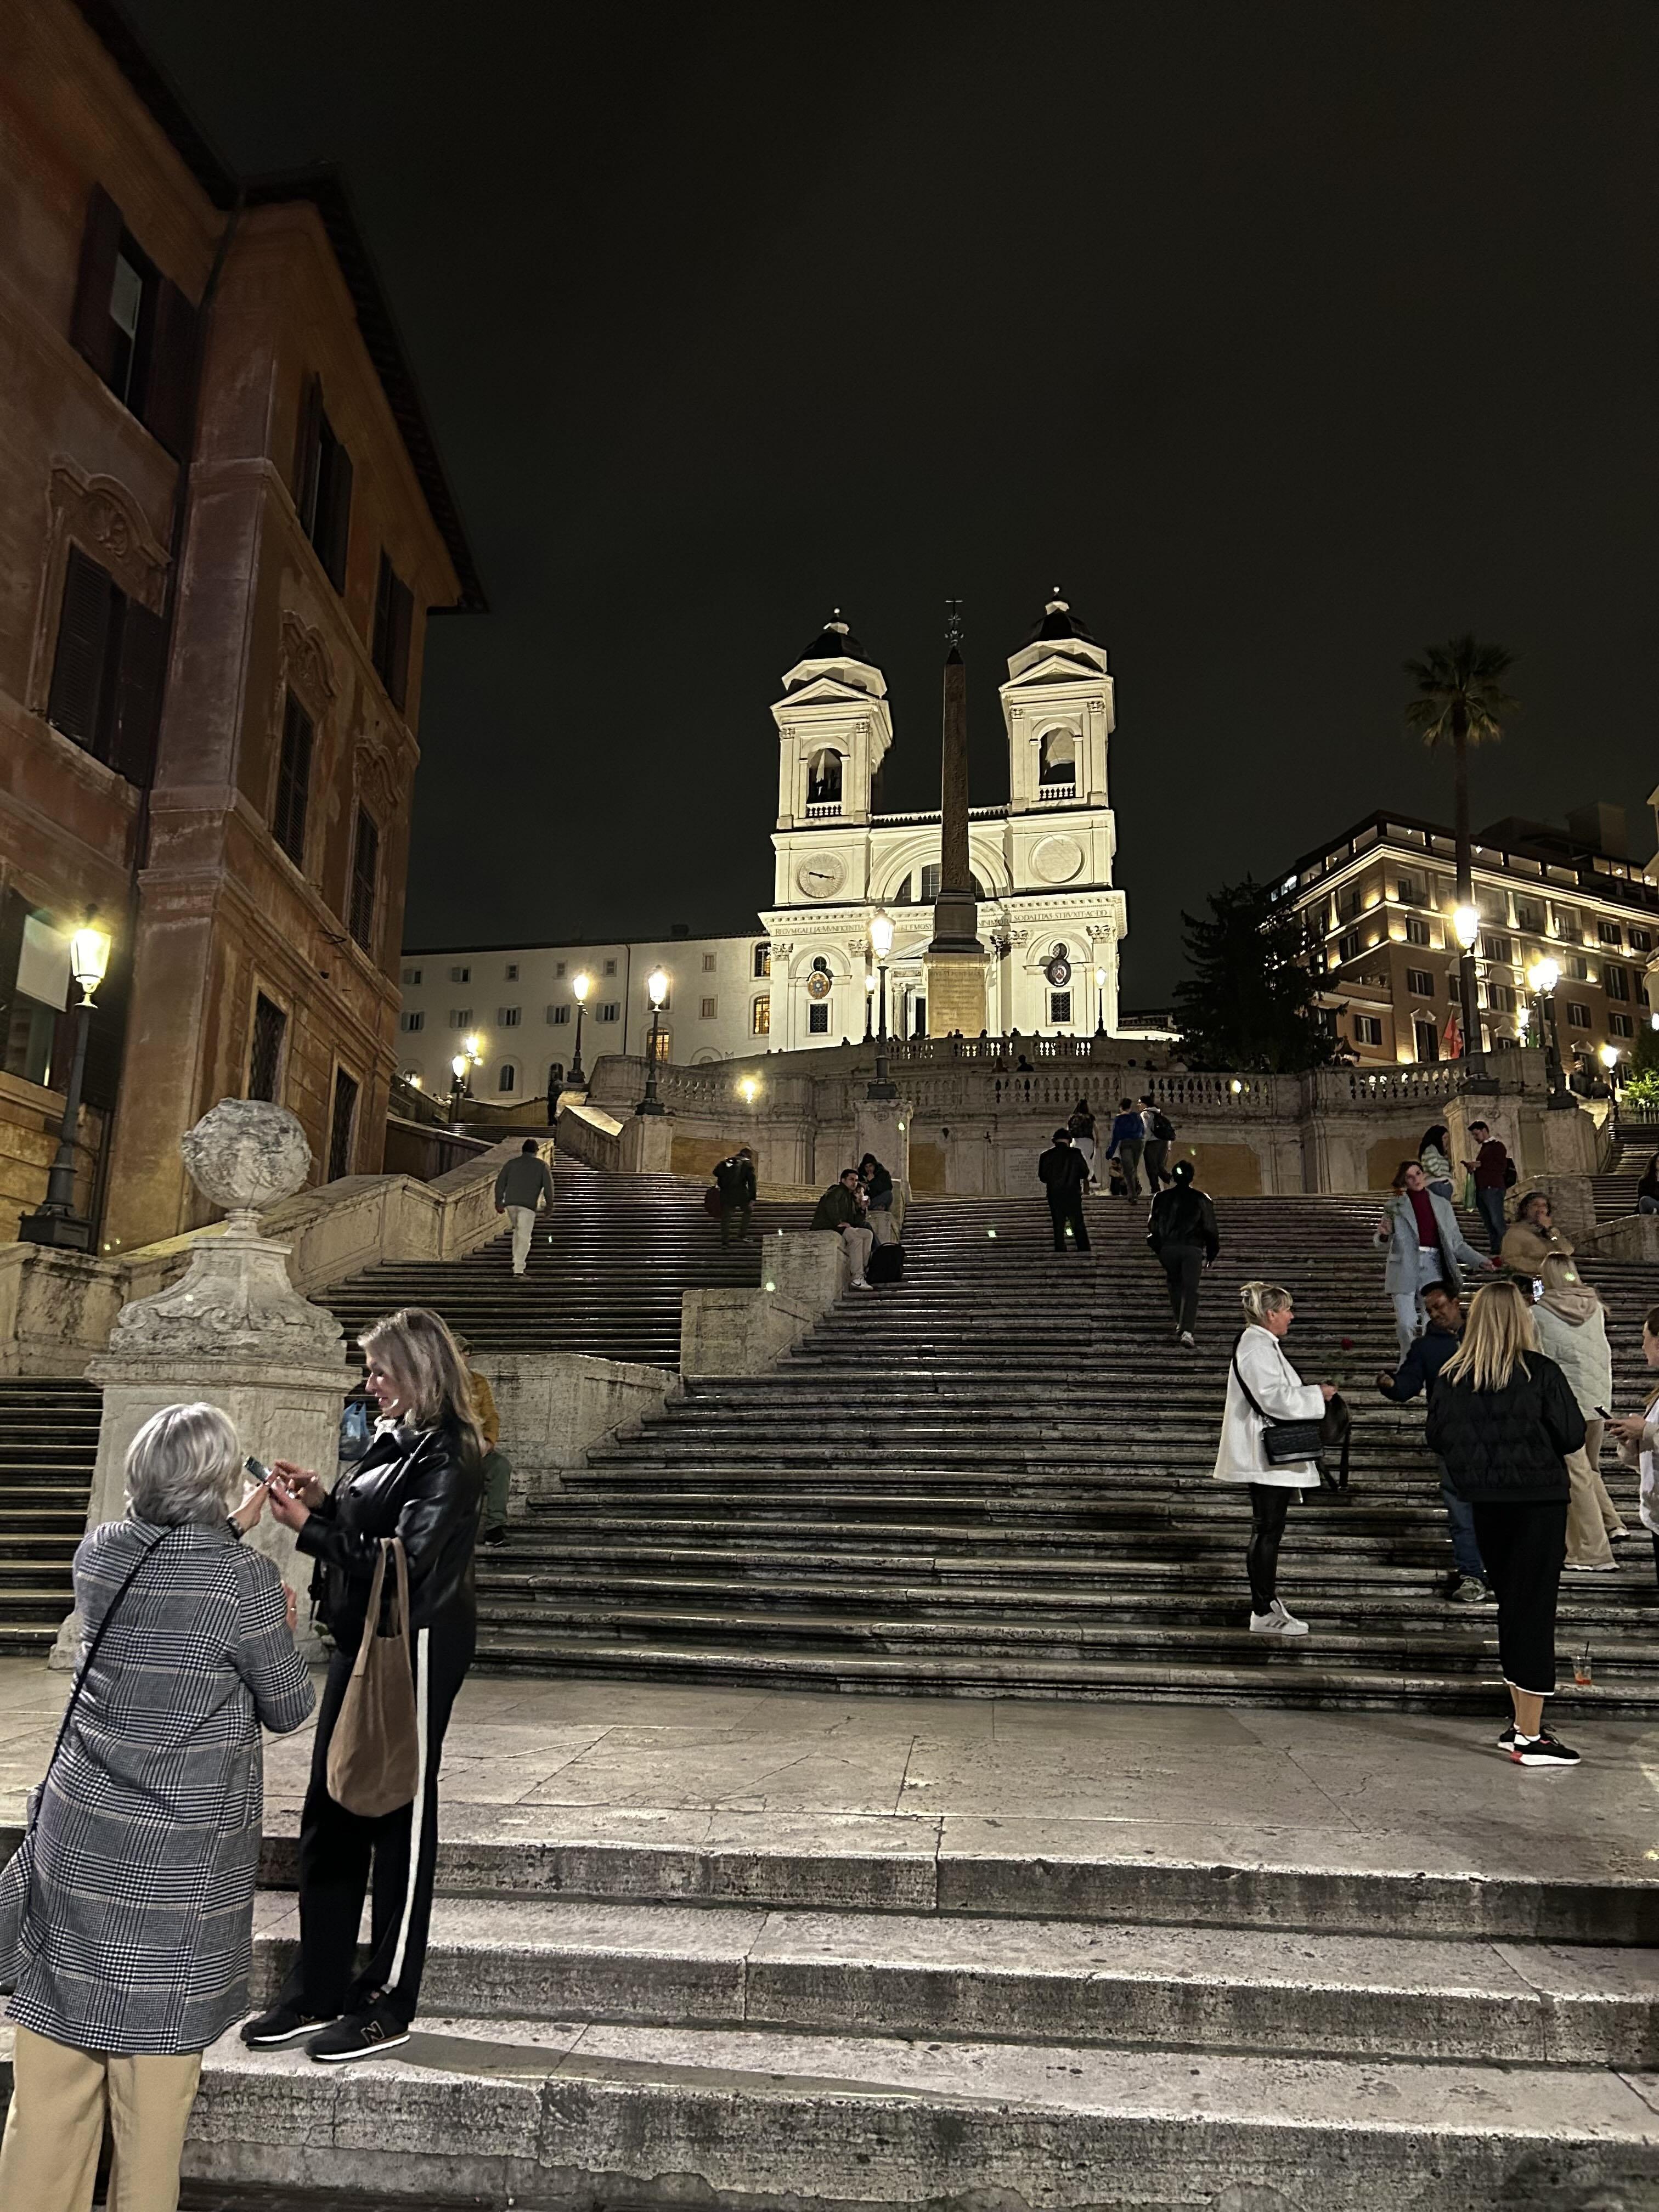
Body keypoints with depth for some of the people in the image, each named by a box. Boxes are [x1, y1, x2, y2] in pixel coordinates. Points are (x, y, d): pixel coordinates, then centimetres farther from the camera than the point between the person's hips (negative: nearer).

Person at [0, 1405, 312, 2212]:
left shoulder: (98, 1552, -4)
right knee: (157, 2053, 10)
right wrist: (282, 1631, 10)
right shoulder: (246, 1579, -18)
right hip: (182, 1856, -4)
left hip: (78, 1840, 4)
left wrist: (230, 1533, 24)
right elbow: (288, 1709, -6)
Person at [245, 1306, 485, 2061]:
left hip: (417, 1647, -9)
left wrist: (309, 1528, -21)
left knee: (400, 1817, 3)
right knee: (329, 1814, 14)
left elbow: (405, 1560, -24)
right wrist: (323, 1500, 0)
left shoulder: (447, 1458, -18)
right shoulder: (394, 1440, 10)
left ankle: (387, 2005, 18)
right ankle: (316, 1992, 27)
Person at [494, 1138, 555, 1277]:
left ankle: (516, 1260, 17)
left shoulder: (512, 1163, 17)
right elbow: (548, 1186, 6)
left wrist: (499, 1203, 15)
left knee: (518, 1230, 24)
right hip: (528, 1204, -3)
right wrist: (549, 1205, 14)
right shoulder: (542, 1165, 12)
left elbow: (500, 1183, 12)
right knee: (524, 1237, -4)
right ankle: (519, 1269, -13)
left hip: (510, 1203, 3)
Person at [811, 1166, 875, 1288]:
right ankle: (857, 1279, -31)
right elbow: (830, 1203, -29)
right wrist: (839, 1222, -27)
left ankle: (864, 1269, -6)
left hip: (841, 1229, 10)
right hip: (825, 1228, -10)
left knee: (867, 1234, 2)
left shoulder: (851, 1198, 25)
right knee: (856, 1238, -28)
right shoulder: (838, 1191, -4)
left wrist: (861, 1206, 8)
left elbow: (857, 1222, 22)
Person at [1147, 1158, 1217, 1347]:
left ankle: (1180, 1324, 20)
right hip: (1193, 1249, -2)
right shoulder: (1201, 1199, 4)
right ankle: (1187, 1330, -18)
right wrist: (1211, 1256, 13)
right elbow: (1210, 1229, 5)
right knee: (1191, 1289, -5)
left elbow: (1153, 1227, 12)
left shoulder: (1161, 1198, 8)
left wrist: (1158, 1252, 23)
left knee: (1175, 1286, 19)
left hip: (1168, 1248, 2)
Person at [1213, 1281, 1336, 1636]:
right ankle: (1263, 1614, 0)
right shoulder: (1257, 1348, -18)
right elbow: (1275, 1398, -23)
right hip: (1266, 1457, -11)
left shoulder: (1262, 1344, 17)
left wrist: (1311, 1393, 17)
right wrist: (1317, 1395, -12)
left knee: (1267, 1531, 14)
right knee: (1267, 1531, -6)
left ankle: (1266, 1602, 22)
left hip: (1270, 1457, 11)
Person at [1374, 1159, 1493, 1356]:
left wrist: (1480, 1261, 2)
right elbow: (1380, 1241, 7)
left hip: (1432, 1267, 1)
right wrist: (1384, 1234, -16)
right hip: (1404, 1269, -1)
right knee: (1407, 1325, -5)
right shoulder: (1395, 1205, 7)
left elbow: (1456, 1243, 14)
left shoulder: (1441, 1205, 12)